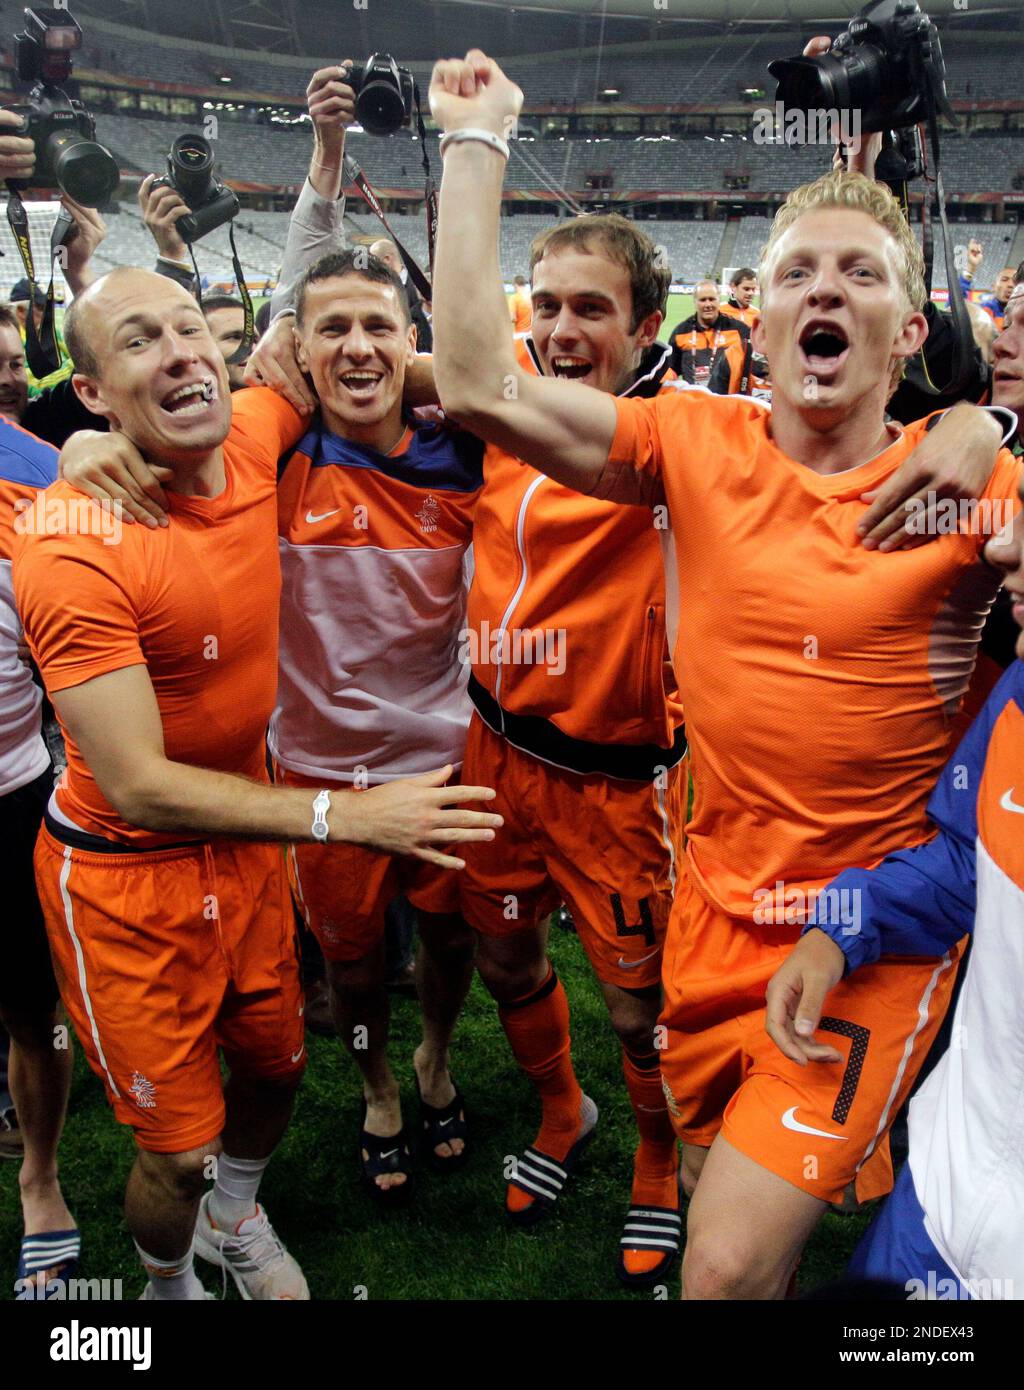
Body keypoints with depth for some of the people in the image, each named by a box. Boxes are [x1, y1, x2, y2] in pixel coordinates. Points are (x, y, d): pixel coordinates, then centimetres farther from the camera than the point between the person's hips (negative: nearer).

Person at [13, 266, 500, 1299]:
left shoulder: (250, 435, -9)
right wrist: (348, 816, -29)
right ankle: (170, 1283, 42)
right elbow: (140, 787, -26)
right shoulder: (72, 548, -26)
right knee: (180, 1151, 6)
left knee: (276, 1062, 22)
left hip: (243, 838, 6)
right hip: (127, 874, -6)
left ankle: (234, 1217, 55)